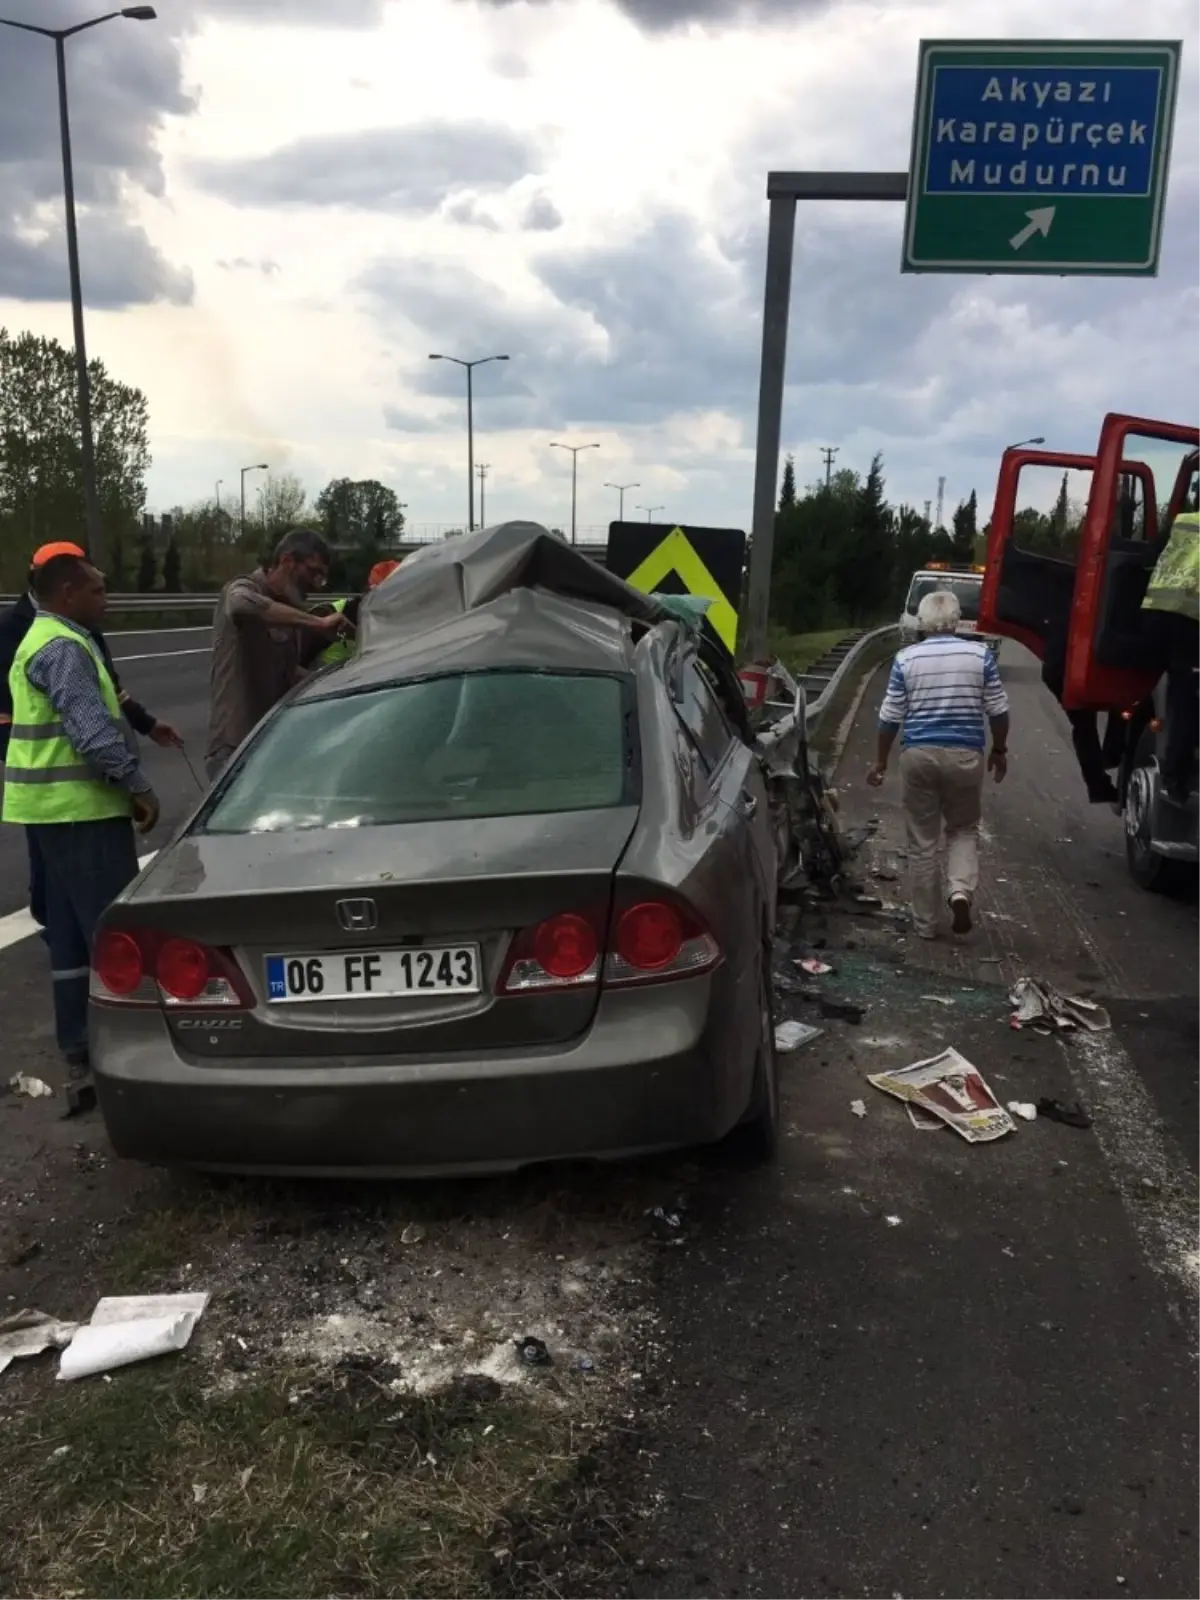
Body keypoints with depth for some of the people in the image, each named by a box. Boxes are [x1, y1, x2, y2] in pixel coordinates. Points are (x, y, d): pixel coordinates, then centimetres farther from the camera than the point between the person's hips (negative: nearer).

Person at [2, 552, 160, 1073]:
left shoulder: (45, 640, 19)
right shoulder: (63, 647, -16)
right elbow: (92, 729, -25)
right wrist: (138, 785, -19)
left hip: (58, 805, 11)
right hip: (78, 806, -11)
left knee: (72, 927, 14)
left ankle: (77, 1039, 21)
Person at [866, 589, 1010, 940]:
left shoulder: (906, 659, -1)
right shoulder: (980, 655, -1)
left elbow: (890, 717, 0)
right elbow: (997, 710, 2)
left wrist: (881, 761, 10)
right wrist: (999, 750, 17)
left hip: (918, 755, 0)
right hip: (966, 755, 0)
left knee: (922, 839, 9)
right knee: (964, 828, 19)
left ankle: (926, 922, 14)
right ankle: (961, 890, -6)